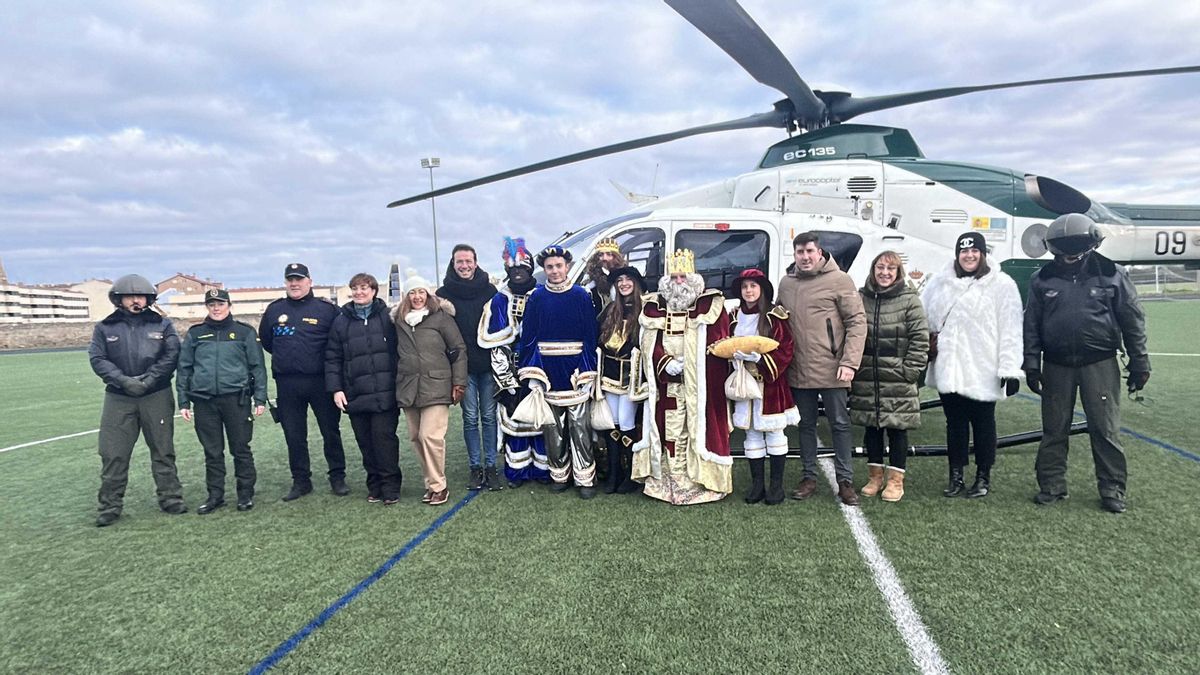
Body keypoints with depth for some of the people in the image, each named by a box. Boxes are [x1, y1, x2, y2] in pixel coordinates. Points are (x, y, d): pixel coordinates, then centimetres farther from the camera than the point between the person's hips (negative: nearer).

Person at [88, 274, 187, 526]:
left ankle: (171, 498, 18)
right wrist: (124, 380, -16)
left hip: (157, 396, 0)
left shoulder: (162, 325, 5)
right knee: (113, 454, 2)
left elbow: (171, 356, -4)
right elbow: (97, 359, -2)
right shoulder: (105, 328, 6)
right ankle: (110, 506, 14)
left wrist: (148, 380, -15)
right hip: (118, 399, 1)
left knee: (163, 450, 8)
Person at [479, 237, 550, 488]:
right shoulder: (499, 301, 5)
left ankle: (543, 467, 14)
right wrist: (505, 378, -6)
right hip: (512, 372, 1)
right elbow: (495, 344, 1)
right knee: (513, 419, 4)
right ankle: (517, 470, 15)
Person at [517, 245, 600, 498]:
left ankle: (585, 477, 6)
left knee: (579, 426, -2)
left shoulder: (581, 296, 1)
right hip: (547, 369, 2)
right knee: (552, 426, 8)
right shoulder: (537, 297, 5)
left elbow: (591, 335, 1)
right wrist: (530, 372, -3)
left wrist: (590, 370, -5)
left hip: (575, 368, -2)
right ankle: (559, 474, 20)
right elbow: (528, 335, 4)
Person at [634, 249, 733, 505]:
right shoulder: (655, 307, 11)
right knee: (670, 431, 5)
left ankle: (704, 479, 8)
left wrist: (689, 363, -12)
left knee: (699, 428, -2)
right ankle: (671, 481, 14)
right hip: (667, 385, 3)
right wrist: (665, 363, -9)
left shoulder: (711, 305, -1)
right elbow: (649, 345, 8)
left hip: (701, 385, -3)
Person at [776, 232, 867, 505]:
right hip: (798, 371, 4)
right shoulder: (786, 283, 9)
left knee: (840, 424, 6)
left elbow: (857, 322, -8)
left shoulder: (839, 280, -6)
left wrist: (849, 362, -15)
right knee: (806, 425, 13)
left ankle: (845, 480, 17)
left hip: (831, 370, -4)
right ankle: (809, 477, 25)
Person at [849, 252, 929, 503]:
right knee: (871, 428, 11)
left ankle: (895, 480, 17)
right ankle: (875, 476, 25)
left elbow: (920, 339, -5)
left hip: (897, 381, -3)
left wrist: (910, 371, -10)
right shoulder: (860, 298, 6)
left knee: (897, 429, 5)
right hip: (866, 379, 3)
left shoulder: (910, 300, -3)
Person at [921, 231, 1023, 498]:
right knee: (955, 423, 11)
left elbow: (1010, 331, -6)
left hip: (983, 373, -3)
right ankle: (956, 476, 21)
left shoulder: (1001, 285, -3)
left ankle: (983, 477, 23)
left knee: (983, 424, 9)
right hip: (948, 370, 3)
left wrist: (1010, 369, -11)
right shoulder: (940, 283, 6)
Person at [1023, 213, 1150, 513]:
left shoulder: (1112, 275, 0)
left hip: (1100, 364, -1)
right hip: (1057, 365, 2)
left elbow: (1133, 321, 3)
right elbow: (1031, 324, 6)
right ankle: (1051, 485, 19)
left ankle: (1112, 489, 16)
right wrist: (1031, 364, 2)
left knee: (1105, 430, 3)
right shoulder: (1043, 279, 4)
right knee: (1054, 429, 8)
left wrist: (1139, 364, 1)